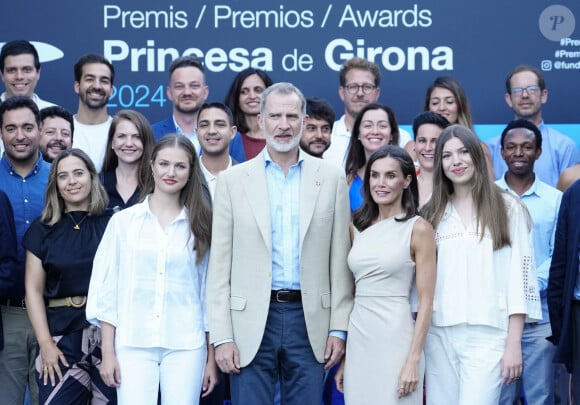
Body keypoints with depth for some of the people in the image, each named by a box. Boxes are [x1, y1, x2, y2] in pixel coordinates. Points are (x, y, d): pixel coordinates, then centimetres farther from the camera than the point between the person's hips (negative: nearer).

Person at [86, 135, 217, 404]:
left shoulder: (201, 226, 7)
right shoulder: (123, 221, 6)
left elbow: (210, 292, 8)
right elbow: (106, 288, 6)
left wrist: (212, 358, 6)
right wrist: (108, 352, -1)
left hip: (185, 347, 0)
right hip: (132, 344, 0)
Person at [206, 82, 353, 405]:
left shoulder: (332, 178, 5)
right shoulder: (233, 180, 3)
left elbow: (340, 261, 6)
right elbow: (220, 266, 2)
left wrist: (339, 329, 1)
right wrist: (222, 337, -4)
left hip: (309, 320, 1)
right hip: (252, 323, 0)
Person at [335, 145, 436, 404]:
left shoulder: (418, 228, -5)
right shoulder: (358, 227, 11)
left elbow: (426, 301, -8)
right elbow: (352, 293, 14)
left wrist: (413, 360, -14)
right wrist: (343, 357, 11)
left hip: (395, 339, -5)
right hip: (357, 340, 5)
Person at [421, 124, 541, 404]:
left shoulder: (507, 208, 3)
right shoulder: (432, 213, 13)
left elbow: (519, 276, 0)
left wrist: (514, 344, -6)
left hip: (487, 335, -3)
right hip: (438, 335, 3)